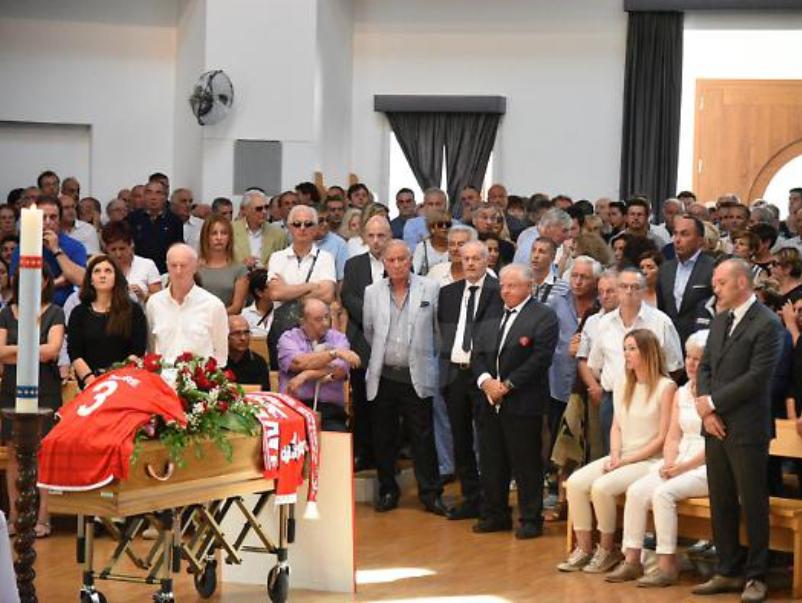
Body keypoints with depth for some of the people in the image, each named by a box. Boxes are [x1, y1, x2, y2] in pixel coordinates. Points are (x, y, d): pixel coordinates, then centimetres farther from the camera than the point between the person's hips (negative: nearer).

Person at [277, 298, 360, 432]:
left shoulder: (338, 338, 12)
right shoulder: (288, 338, 9)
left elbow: (340, 371, -4)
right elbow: (298, 363, -11)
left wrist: (306, 375, -11)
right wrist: (335, 353, -12)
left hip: (330, 410, 2)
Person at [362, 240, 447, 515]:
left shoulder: (429, 289, 0)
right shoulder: (372, 292, 6)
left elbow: (440, 328, 7)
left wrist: (429, 357, 10)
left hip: (417, 376, -2)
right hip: (383, 376, 2)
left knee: (423, 438, -1)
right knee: (383, 438, 7)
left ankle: (431, 493, 5)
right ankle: (388, 491, 17)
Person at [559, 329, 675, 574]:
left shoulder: (666, 387, -8)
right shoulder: (622, 383, 15)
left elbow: (662, 438, -10)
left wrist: (626, 460, -13)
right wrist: (614, 455, -3)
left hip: (649, 461, -7)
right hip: (621, 458, 7)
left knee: (601, 487, -28)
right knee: (575, 483, -16)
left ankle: (607, 550, -9)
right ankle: (584, 549, -10)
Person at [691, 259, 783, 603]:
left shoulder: (766, 324, -11)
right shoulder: (720, 321, 14)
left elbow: (756, 378, -17)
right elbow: (705, 367, 13)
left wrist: (712, 402, -12)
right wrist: (707, 412, -3)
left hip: (747, 429, -7)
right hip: (717, 426, 7)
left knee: (753, 503, 0)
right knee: (721, 503, 11)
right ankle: (727, 571, 20)